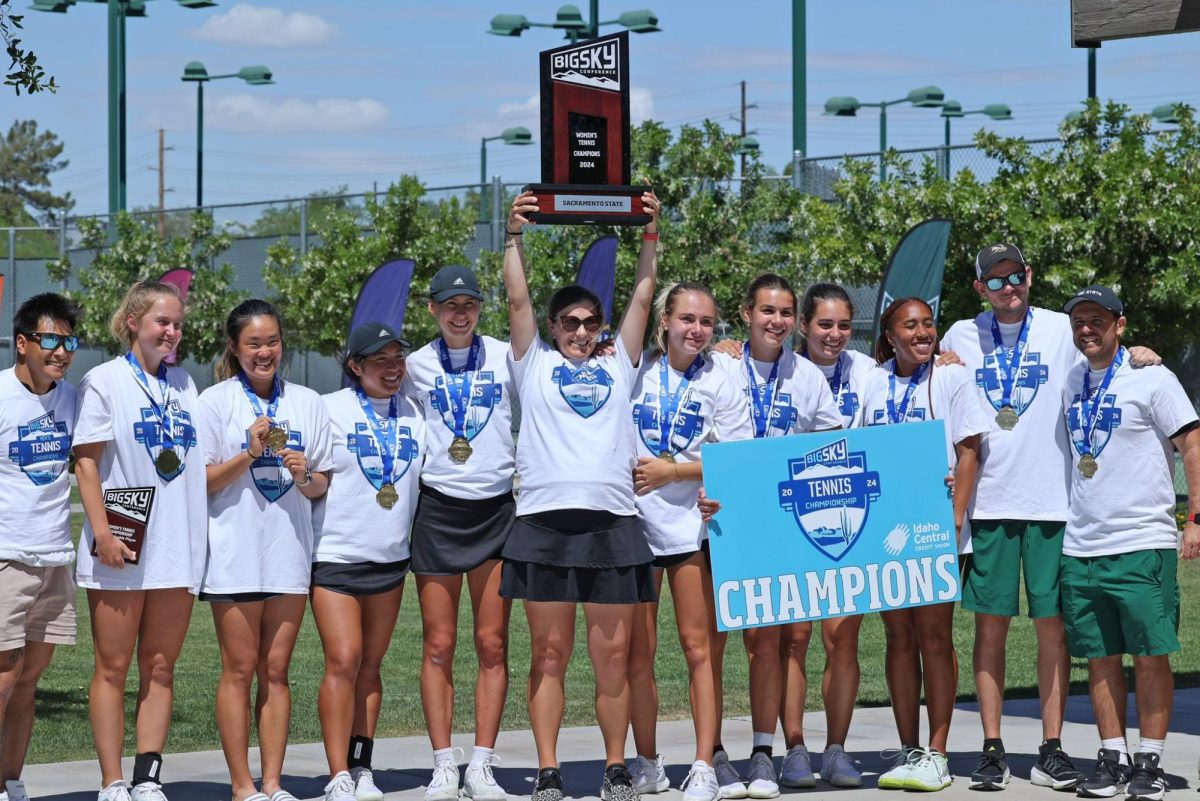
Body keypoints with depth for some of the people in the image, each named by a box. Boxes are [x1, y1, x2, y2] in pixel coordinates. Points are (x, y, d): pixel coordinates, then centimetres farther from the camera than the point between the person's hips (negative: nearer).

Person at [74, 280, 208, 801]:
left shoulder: (185, 385, 15)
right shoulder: (104, 381, 0)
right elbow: (86, 463, -6)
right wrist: (103, 533, -15)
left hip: (177, 547, 5)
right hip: (121, 547, -5)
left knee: (160, 669, 4)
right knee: (113, 668, -1)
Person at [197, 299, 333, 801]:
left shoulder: (308, 403, 9)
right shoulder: (215, 401, 0)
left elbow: (322, 487, 12)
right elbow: (201, 480, -4)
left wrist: (304, 475, -10)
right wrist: (250, 454, -16)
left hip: (289, 551, 3)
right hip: (235, 552, -3)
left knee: (276, 670, 5)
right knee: (239, 669, -1)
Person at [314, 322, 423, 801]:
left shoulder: (414, 415, 10)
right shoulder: (330, 410, -3)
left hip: (390, 558, 4)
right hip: (335, 556, -4)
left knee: (370, 665, 7)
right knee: (343, 660, -13)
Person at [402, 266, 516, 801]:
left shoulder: (506, 357, 4)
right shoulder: (417, 365, 7)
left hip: (497, 509, 0)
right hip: (437, 509, 0)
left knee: (492, 645, -1)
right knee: (438, 645, -1)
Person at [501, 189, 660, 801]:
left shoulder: (618, 367, 19)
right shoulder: (535, 365, 15)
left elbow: (642, 297, 15)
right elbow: (517, 298, 8)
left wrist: (650, 234, 11)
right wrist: (515, 236, 4)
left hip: (612, 520, 1)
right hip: (544, 520, -1)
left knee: (613, 656, 3)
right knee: (549, 654, 1)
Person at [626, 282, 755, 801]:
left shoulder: (720, 381, 2)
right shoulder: (635, 371, 5)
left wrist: (670, 472, -12)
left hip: (692, 523, -2)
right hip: (634, 523, 2)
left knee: (699, 649, -4)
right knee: (637, 654, 5)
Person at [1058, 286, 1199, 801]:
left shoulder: (1150, 377, -4)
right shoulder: (1071, 383, 14)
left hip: (1142, 544, -5)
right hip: (1080, 547, 5)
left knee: (1151, 655, -2)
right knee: (1101, 658, 7)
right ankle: (1112, 758, 13)